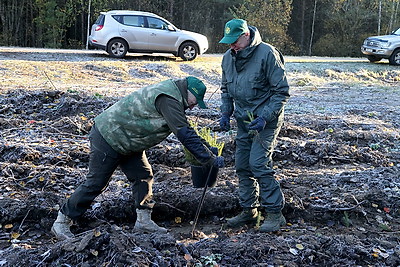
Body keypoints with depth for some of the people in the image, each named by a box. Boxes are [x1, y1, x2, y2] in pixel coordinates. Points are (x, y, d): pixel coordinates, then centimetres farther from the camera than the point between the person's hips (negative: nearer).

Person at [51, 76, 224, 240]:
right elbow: (185, 135, -28)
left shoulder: (171, 94, 8)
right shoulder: (168, 100, -25)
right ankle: (61, 222, 10)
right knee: (95, 183, -3)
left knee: (143, 176, 7)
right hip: (107, 138, -10)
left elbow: (186, 130, 19)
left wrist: (206, 147, 14)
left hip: (125, 142, 10)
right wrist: (211, 159, -22)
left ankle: (144, 221, 16)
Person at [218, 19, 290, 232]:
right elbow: (225, 89, 17)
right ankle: (249, 211, 23)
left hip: (266, 120, -7)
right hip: (244, 121, 7)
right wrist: (225, 113, 3)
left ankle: (275, 213, -3)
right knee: (242, 166, 9)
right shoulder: (228, 57, 4)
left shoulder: (267, 54, -17)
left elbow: (281, 91, -14)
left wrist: (265, 117, -22)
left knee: (259, 164, -15)